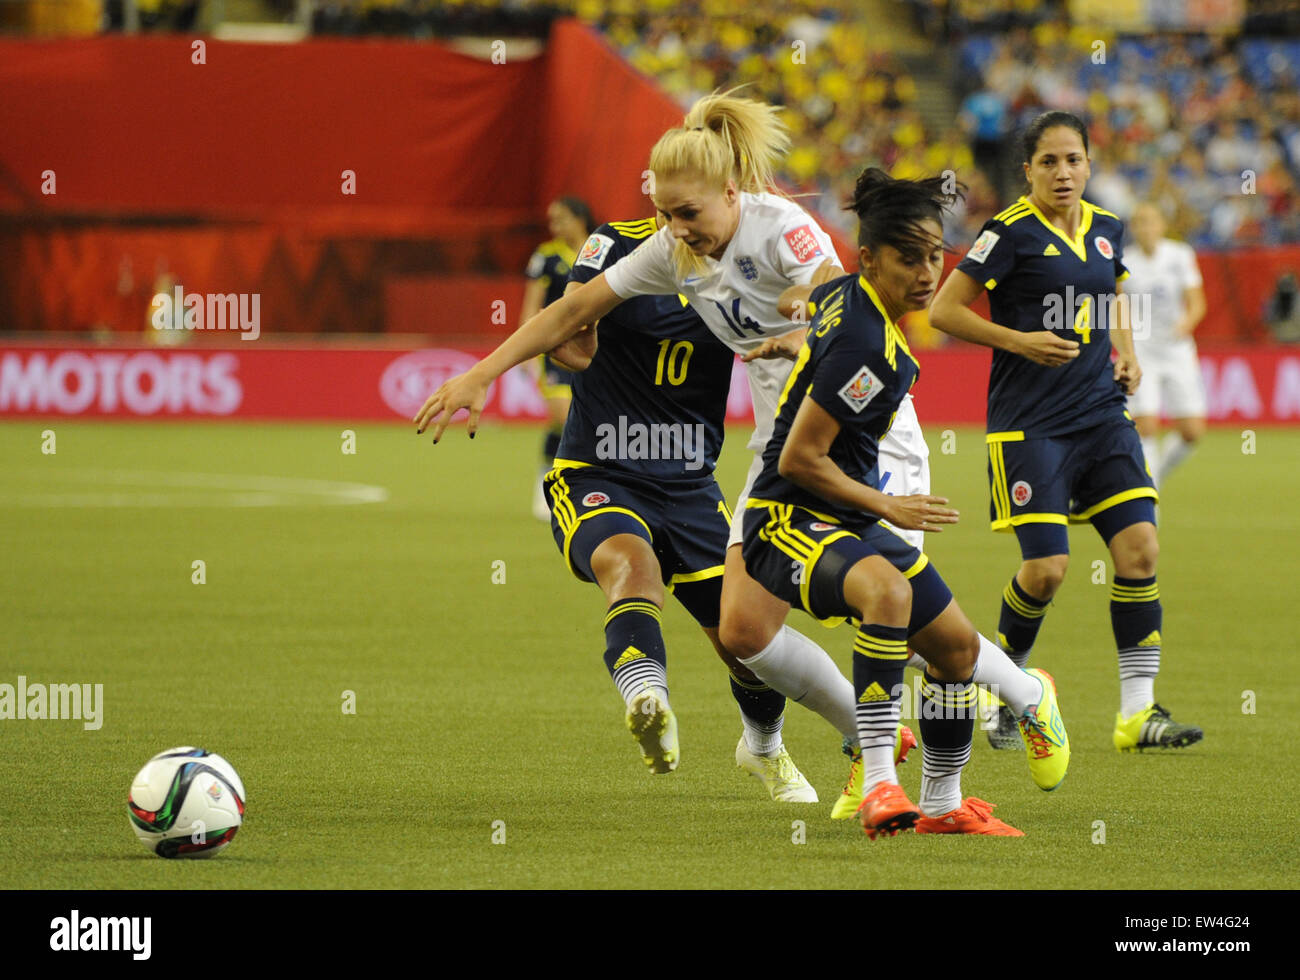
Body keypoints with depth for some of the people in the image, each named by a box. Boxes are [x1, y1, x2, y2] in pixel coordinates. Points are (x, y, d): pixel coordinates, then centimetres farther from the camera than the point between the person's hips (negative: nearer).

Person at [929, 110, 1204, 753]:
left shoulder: (1106, 228, 9)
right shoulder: (1011, 231, -9)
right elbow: (943, 311, -7)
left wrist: (1126, 354, 11)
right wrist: (1020, 341, -16)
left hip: (1101, 412, 5)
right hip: (1028, 424, -5)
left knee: (1139, 549, -8)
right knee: (1046, 568, -11)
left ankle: (1137, 710, -2)